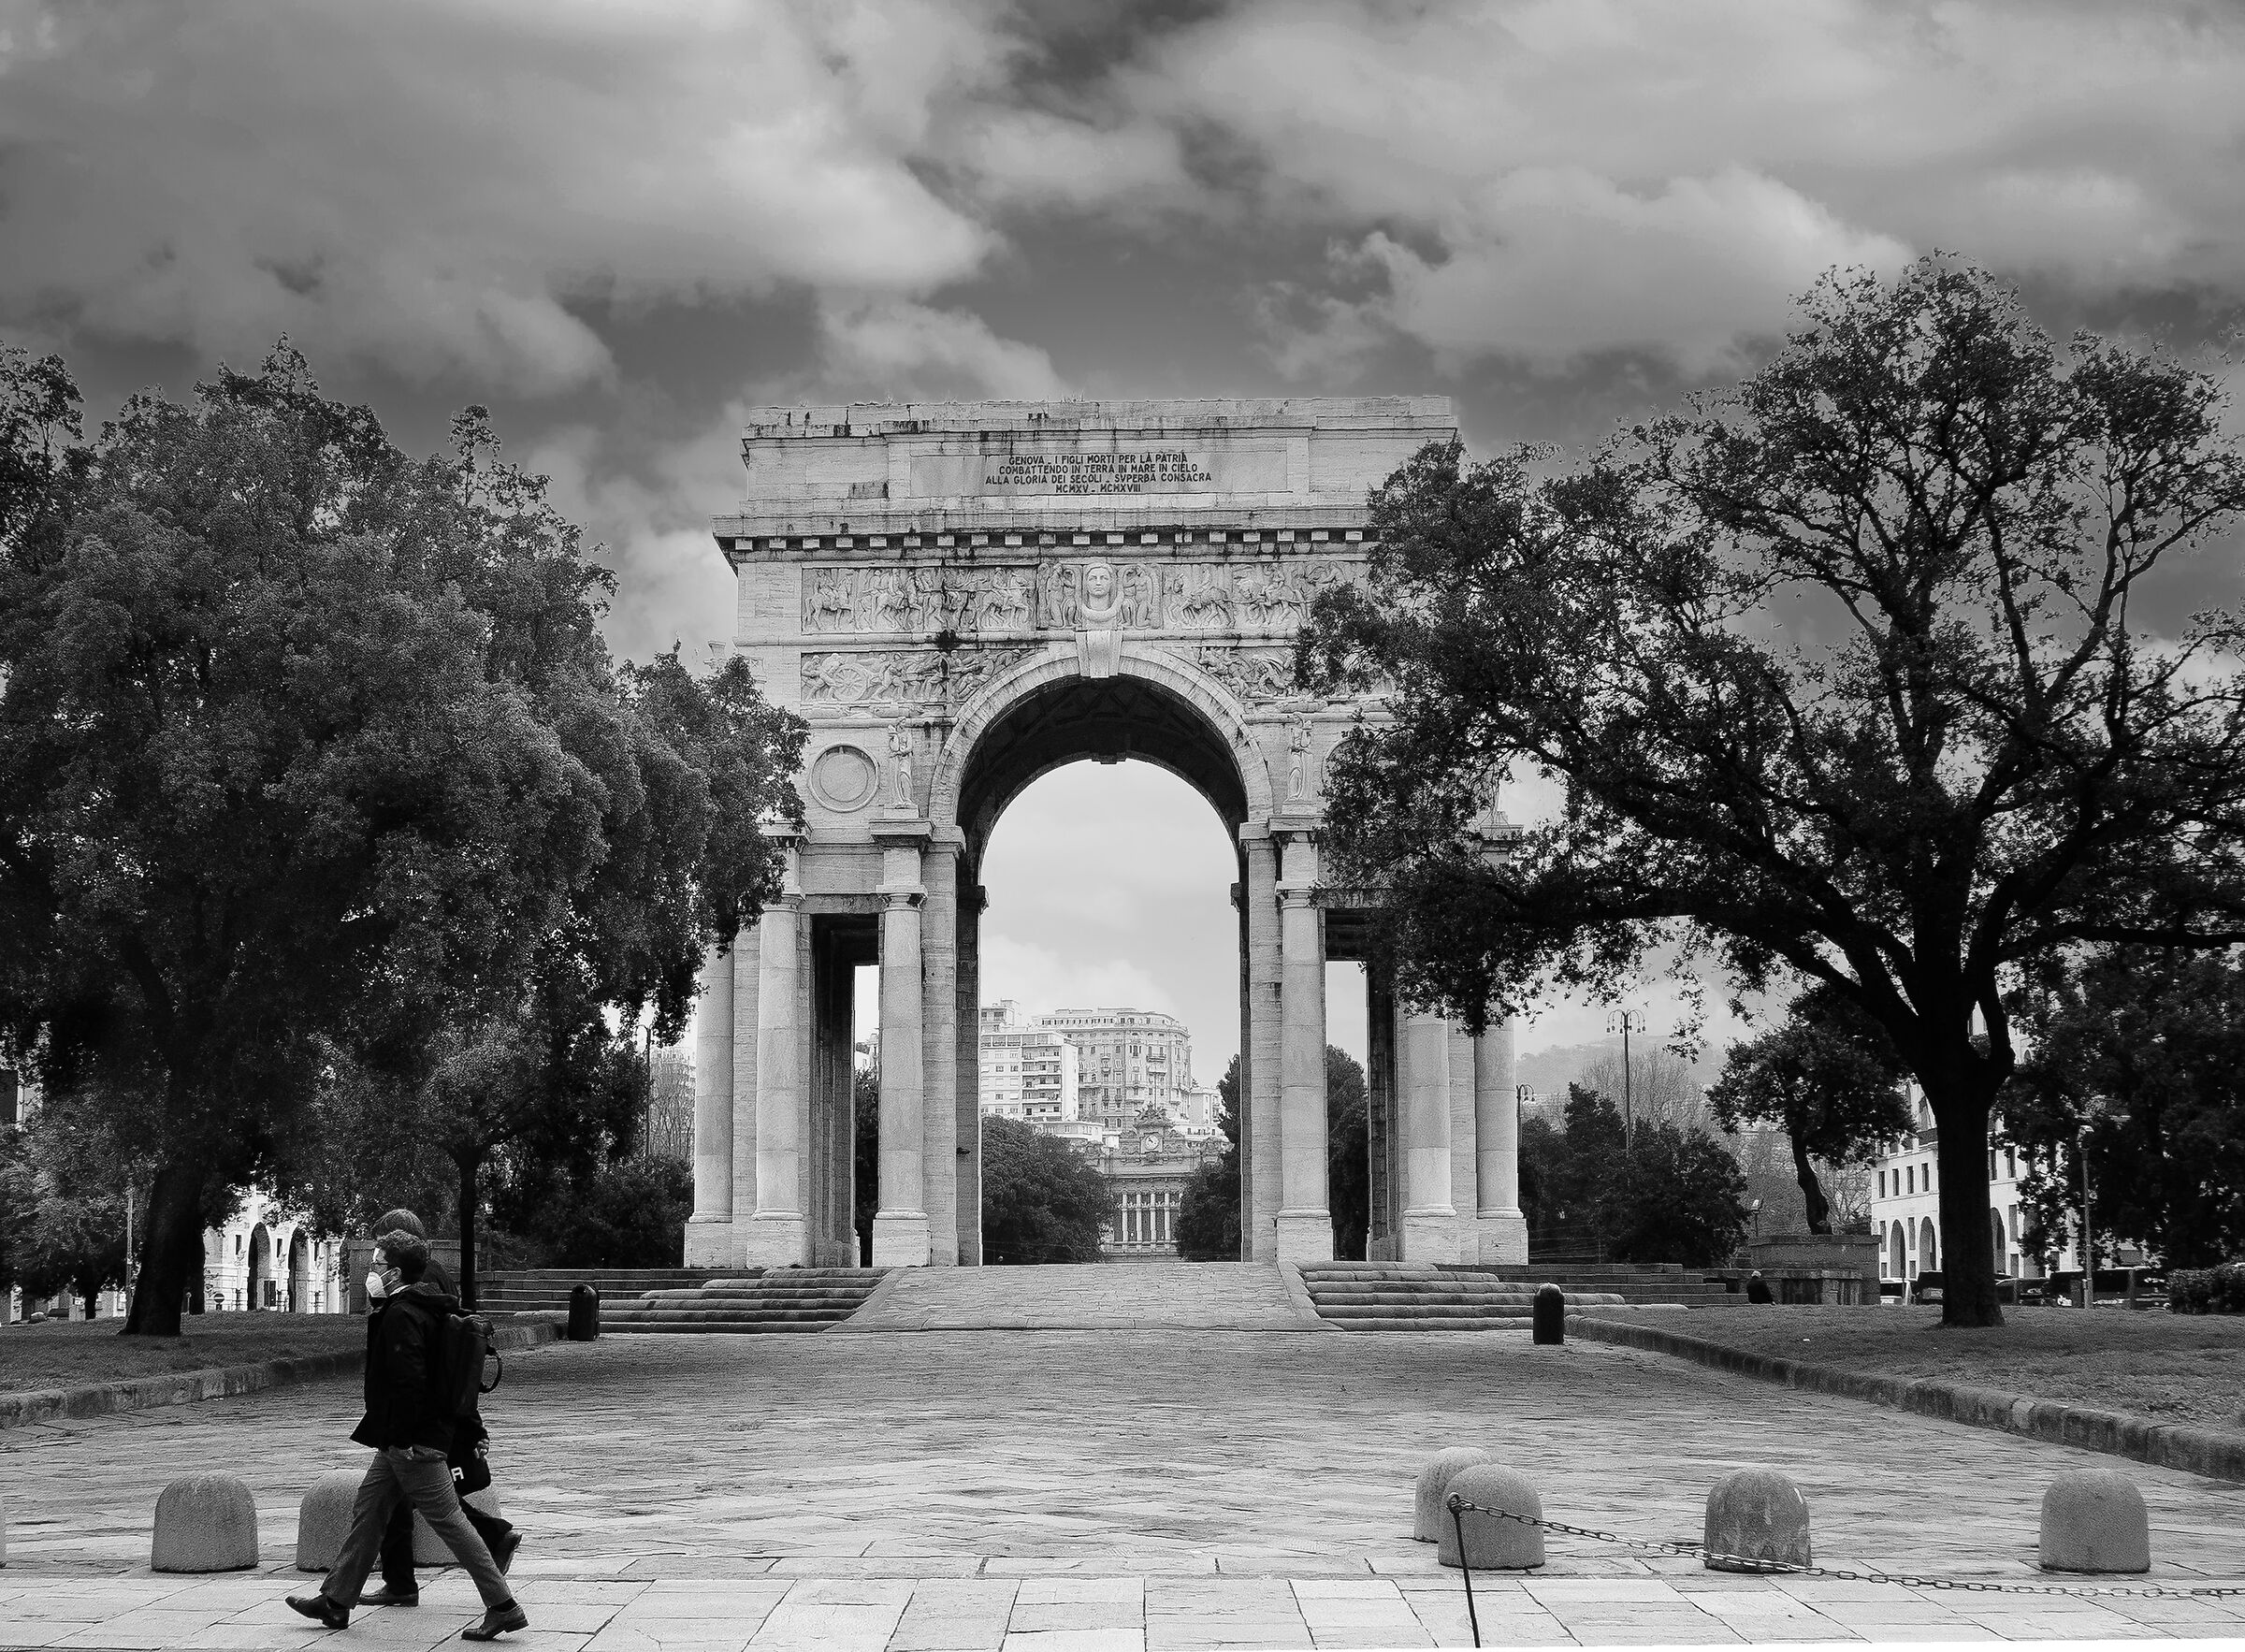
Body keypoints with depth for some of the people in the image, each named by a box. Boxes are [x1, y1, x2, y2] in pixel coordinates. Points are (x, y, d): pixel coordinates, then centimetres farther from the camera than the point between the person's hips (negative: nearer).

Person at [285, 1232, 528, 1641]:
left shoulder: (401, 1316, -18)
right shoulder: (427, 1309, 13)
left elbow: (409, 1381, -25)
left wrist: (401, 1438, -21)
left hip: (412, 1441, -11)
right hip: (402, 1442, 11)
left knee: (449, 1521, -8)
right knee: (367, 1512, 17)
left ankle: (504, 1608, -7)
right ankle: (336, 1602, 26)